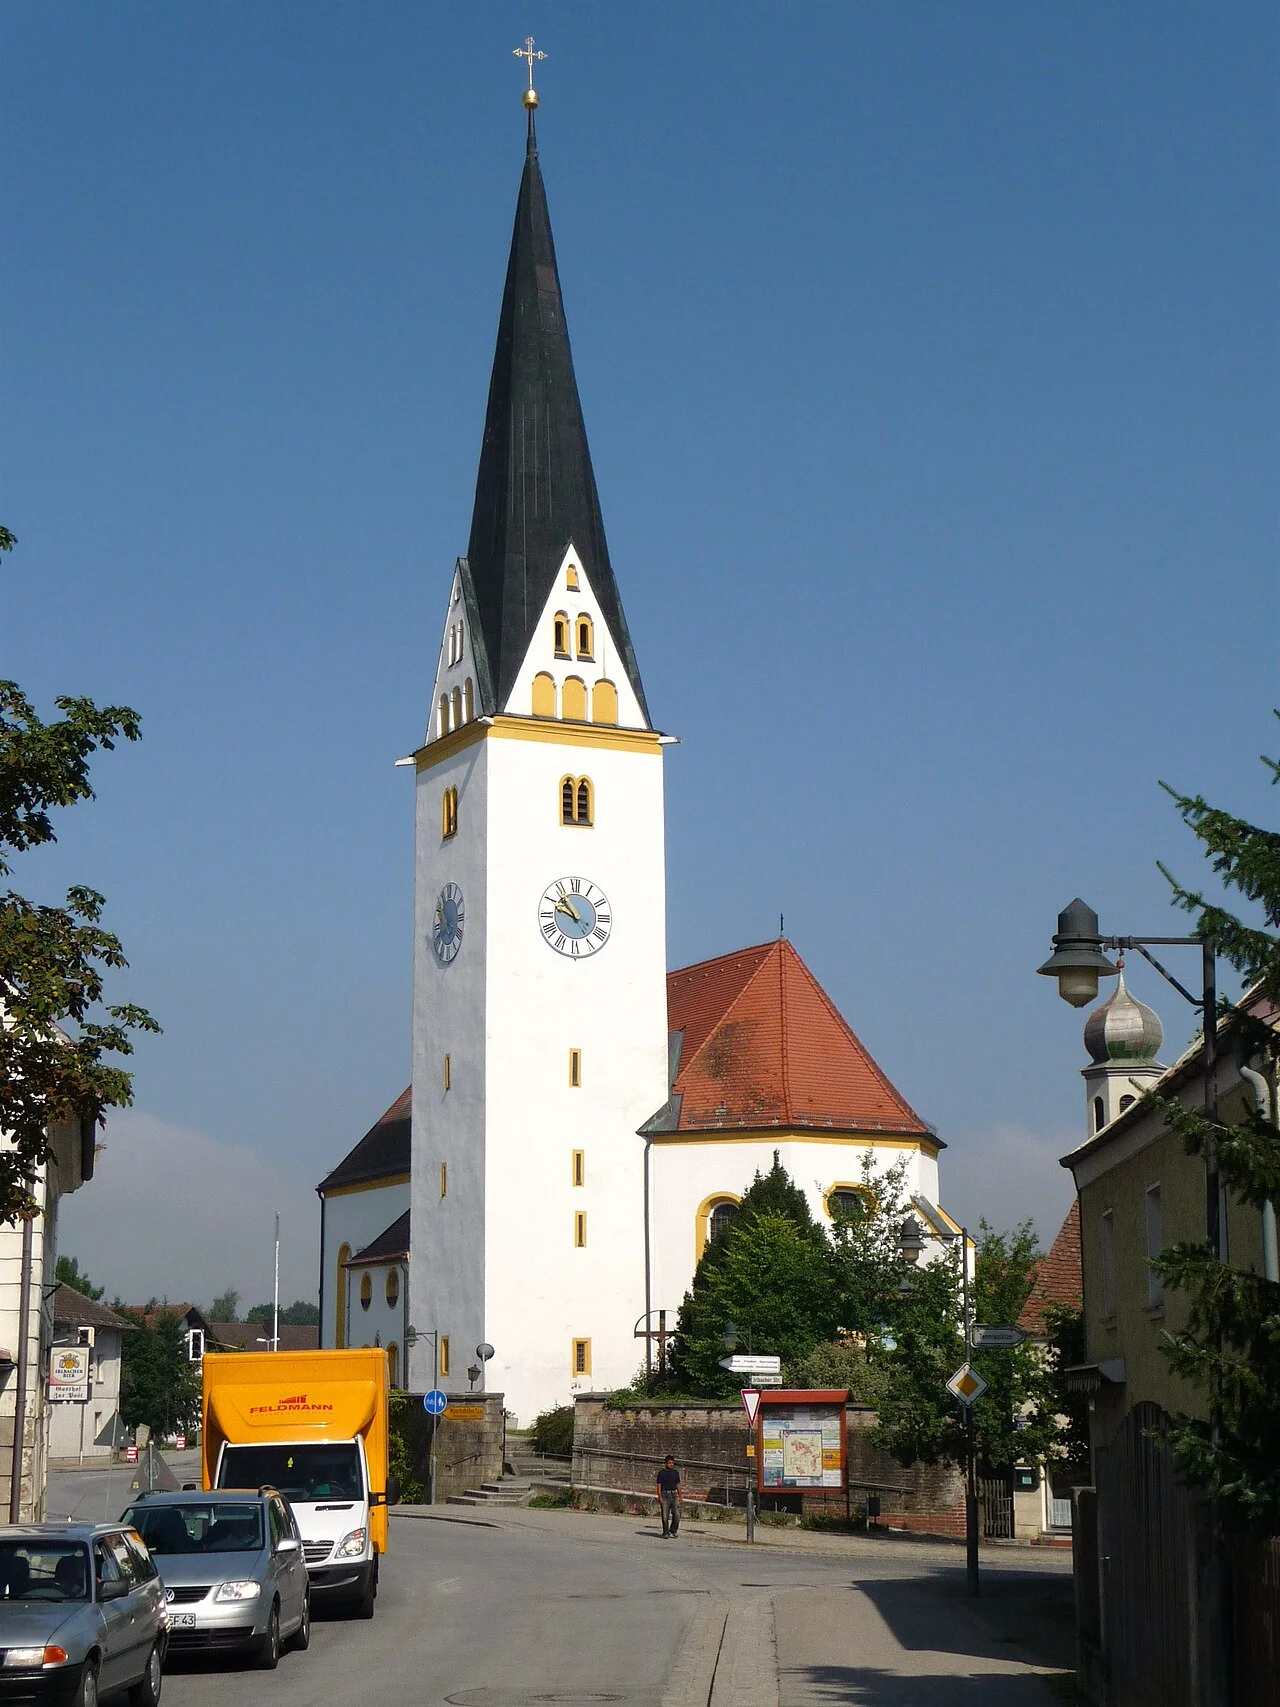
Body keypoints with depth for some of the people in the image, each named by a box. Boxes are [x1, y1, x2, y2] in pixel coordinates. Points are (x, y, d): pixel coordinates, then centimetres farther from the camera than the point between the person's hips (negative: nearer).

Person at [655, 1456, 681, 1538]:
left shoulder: (676, 1472, 10)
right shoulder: (662, 1473, -2)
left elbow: (678, 1485, 16)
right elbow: (659, 1485, -4)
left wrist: (680, 1496, 12)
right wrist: (660, 1497, -12)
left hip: (674, 1495, 3)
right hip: (665, 1495, -3)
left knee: (677, 1515, -6)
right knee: (665, 1516, -1)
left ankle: (673, 1530, 14)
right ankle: (665, 1533, 9)